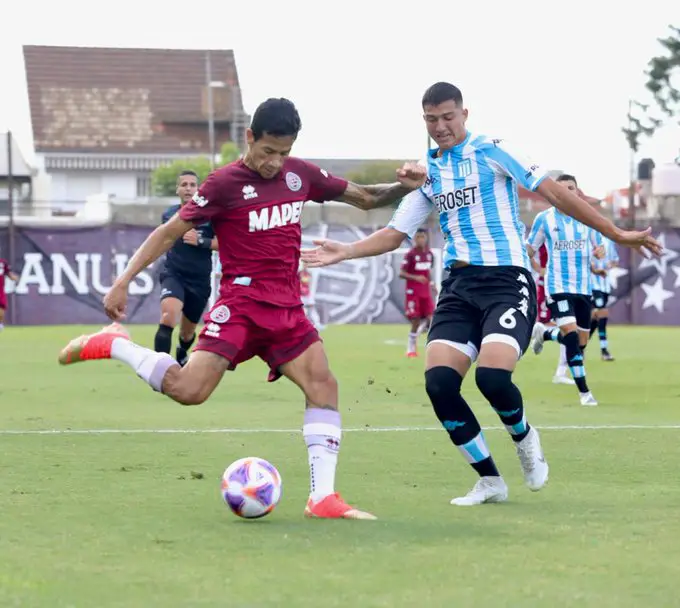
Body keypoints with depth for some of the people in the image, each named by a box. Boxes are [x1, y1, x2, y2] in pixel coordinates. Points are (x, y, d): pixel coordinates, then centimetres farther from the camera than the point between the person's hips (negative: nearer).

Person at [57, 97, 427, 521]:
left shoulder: (300, 174, 9)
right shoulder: (225, 183, -7)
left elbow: (365, 198, 19)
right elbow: (170, 232, -4)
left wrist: (402, 187, -1)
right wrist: (124, 282, -11)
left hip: (287, 310, 5)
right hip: (241, 305, -5)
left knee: (323, 384, -12)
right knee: (189, 390, -21)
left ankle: (323, 498, -12)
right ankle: (113, 346, 3)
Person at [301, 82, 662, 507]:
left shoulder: (491, 152, -2)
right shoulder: (429, 172, 14)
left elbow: (554, 192, -5)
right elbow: (395, 234, 18)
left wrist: (616, 234, -8)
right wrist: (344, 252, 1)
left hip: (507, 280, -5)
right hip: (459, 285, 5)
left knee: (491, 376, -26)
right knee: (438, 380, -14)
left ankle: (524, 438, 10)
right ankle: (490, 482, 3)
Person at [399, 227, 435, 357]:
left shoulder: (429, 254, 8)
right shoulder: (410, 254, -10)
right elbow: (401, 274, -12)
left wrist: (430, 283, 8)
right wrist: (416, 278, -26)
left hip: (426, 292, 5)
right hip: (413, 292, -5)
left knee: (430, 319, -8)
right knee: (416, 321, -5)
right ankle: (411, 348, 10)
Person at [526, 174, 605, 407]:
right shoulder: (544, 218, -3)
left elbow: (599, 247, 13)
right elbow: (529, 250, 8)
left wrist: (599, 252, -10)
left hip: (583, 286, 4)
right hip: (558, 285, -4)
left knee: (581, 340, 10)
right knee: (571, 334, -20)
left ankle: (543, 334, 40)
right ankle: (584, 392, -15)